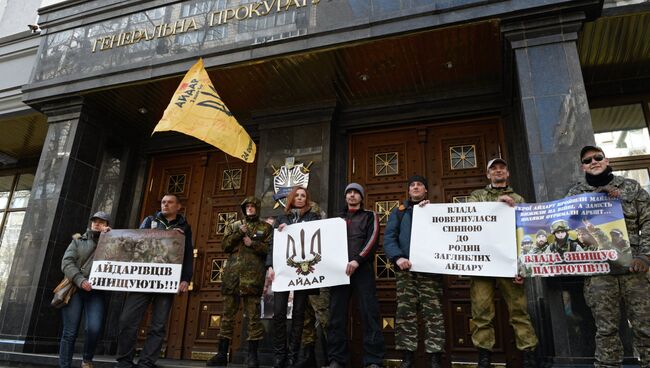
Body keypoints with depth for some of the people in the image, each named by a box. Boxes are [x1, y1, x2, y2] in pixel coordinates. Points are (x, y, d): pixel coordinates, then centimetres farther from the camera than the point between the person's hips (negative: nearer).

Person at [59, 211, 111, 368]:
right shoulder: (78, 240, 15)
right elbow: (66, 263, 2)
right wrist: (80, 280, -14)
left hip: (96, 291, -1)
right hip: (75, 288, 1)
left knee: (94, 328, -16)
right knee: (70, 332, -3)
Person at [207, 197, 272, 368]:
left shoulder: (266, 228, 12)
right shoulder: (234, 226, 19)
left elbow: (270, 249, 1)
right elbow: (225, 246, 7)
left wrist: (253, 244, -10)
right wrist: (239, 234, -5)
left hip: (253, 276, -2)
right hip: (232, 274, 3)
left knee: (253, 315, -1)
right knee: (228, 314, 4)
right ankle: (222, 354, 11)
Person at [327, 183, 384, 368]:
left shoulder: (370, 216, 15)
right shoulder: (337, 218, 24)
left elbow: (372, 239, -1)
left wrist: (358, 260, -15)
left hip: (363, 268, -3)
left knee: (369, 312, -8)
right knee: (337, 313, 0)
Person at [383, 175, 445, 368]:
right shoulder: (398, 212, 16)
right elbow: (389, 237, 4)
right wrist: (397, 257, -13)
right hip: (405, 269, 1)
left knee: (433, 313, -5)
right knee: (405, 313, -2)